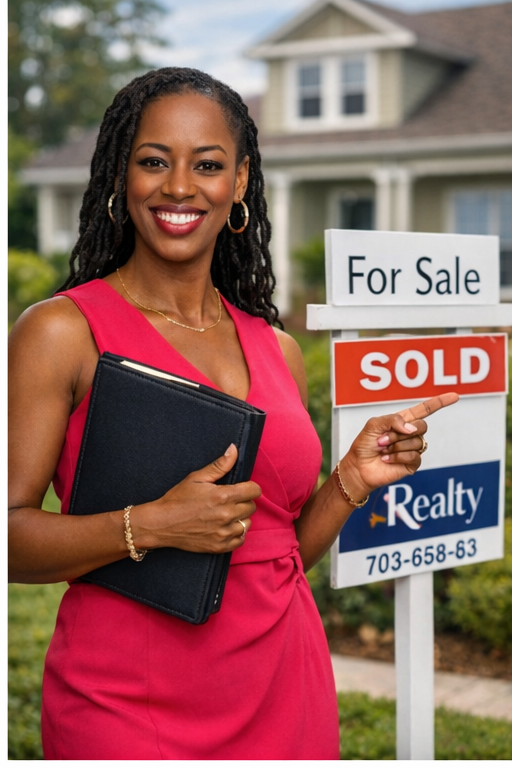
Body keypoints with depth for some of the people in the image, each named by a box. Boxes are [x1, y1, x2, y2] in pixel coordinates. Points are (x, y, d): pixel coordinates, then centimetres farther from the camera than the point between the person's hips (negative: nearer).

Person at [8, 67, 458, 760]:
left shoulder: (277, 350, 8)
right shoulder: (62, 331, -7)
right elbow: (12, 536, -13)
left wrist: (352, 479, -1)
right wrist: (151, 526, -23)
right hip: (129, 709, -5)